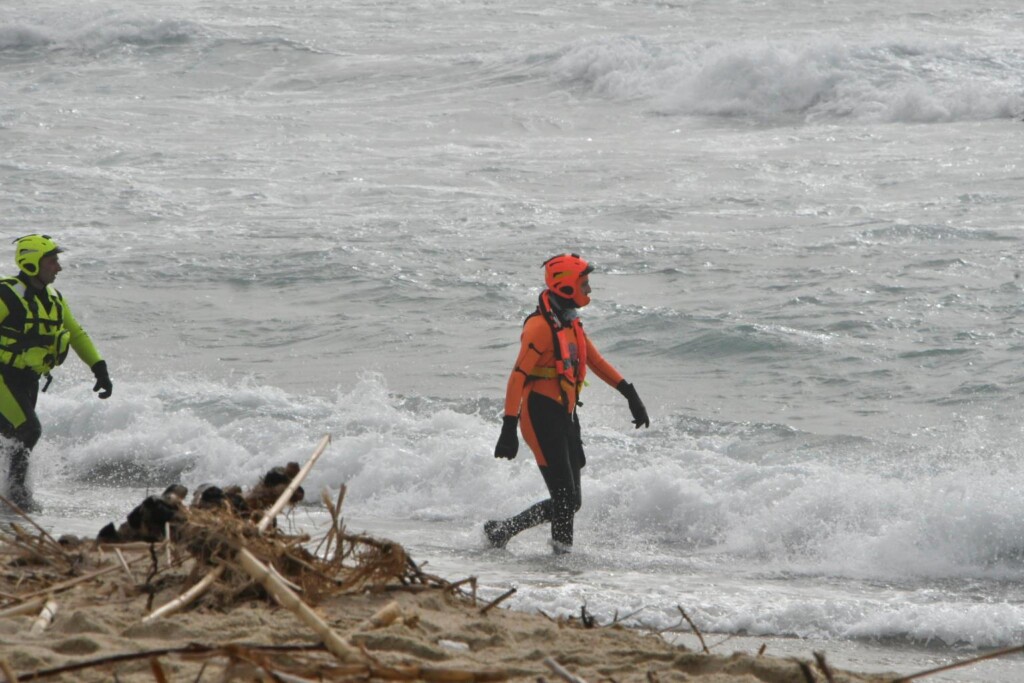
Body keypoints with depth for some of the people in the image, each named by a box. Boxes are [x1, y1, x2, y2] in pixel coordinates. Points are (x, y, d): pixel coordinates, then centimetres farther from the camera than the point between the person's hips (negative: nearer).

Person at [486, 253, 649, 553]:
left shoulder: (571, 323, 13)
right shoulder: (541, 326, -16)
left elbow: (596, 362, 22)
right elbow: (518, 378, -20)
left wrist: (630, 395, 18)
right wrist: (509, 428, -25)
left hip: (566, 417, 9)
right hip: (543, 418, -9)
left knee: (569, 502, 10)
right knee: (566, 501, -12)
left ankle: (501, 531, 16)